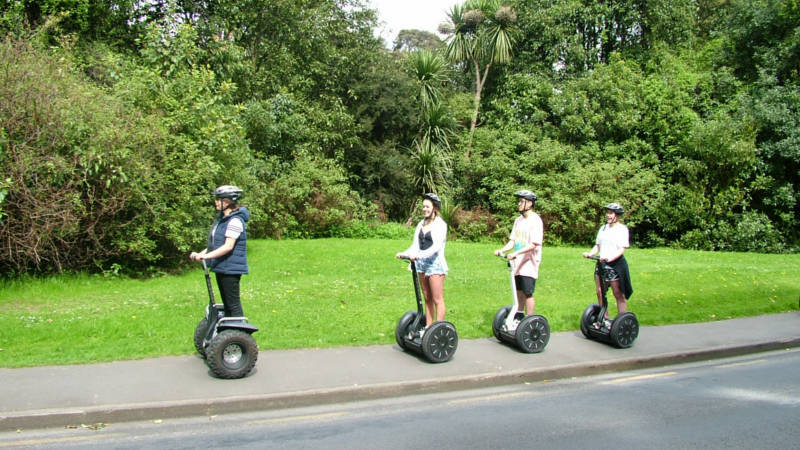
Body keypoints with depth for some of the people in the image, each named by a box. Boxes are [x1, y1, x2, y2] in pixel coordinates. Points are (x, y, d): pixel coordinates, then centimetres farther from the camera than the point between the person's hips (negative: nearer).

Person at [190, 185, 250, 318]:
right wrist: (200, 253, 3)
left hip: (231, 268, -10)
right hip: (221, 267, 10)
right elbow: (214, 243, 16)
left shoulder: (235, 221, -17)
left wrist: (205, 256, -26)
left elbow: (228, 246, -25)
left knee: (233, 304, -5)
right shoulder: (221, 218, 13)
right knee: (226, 303, 17)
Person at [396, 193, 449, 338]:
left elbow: (436, 246, -21)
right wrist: (405, 254, -10)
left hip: (435, 264, -7)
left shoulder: (440, 224, -9)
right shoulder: (421, 223, 12)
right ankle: (428, 328, 20)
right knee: (427, 299, 13)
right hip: (422, 265, 7)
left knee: (437, 300, -2)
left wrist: (419, 255, -31)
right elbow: (415, 245, 7)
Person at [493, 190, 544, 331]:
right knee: (519, 292, 15)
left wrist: (516, 253, -30)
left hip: (529, 263, -7)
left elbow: (533, 244, -20)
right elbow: (513, 240, 12)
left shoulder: (535, 221, -11)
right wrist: (502, 250, -6)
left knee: (528, 293, -3)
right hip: (518, 262, 7)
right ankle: (518, 319, 26)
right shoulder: (518, 220, 13)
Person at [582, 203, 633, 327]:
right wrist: (590, 253, -4)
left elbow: (622, 249, -13)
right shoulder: (603, 228, 15)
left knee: (619, 294, -1)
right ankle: (605, 319, 21)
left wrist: (610, 258, -27)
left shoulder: (622, 229, -4)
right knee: (599, 292, 8)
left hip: (615, 264, -6)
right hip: (601, 264, 6)